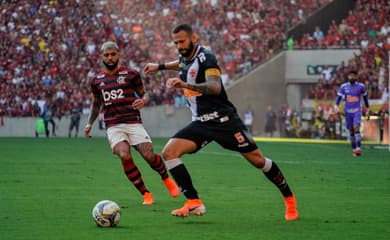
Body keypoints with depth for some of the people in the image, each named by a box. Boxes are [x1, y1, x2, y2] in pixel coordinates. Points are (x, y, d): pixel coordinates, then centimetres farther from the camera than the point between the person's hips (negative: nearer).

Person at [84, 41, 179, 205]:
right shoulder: (97, 80, 14)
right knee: (125, 156, -24)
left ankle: (166, 179, 19)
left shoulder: (131, 74, 6)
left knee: (149, 155, -16)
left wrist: (142, 101, -13)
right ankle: (146, 194, -10)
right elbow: (96, 104, 27)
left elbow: (143, 94, 10)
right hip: (113, 126, 1)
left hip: (133, 122, -1)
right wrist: (89, 123, 16)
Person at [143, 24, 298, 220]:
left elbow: (215, 87, -33)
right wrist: (160, 66, 36)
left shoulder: (205, 57, -15)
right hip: (201, 123, 7)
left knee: (257, 159, -4)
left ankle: (289, 199, 16)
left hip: (223, 120, -7)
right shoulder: (185, 58, 10)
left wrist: (185, 84, -43)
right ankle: (194, 203, -14)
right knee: (169, 153, -13)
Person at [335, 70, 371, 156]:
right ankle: (354, 149, 17)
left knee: (356, 128, -21)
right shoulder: (343, 87, 3)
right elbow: (339, 97, -1)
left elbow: (365, 97, 12)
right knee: (351, 131, 6)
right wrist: (336, 106, -19)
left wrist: (368, 110, 15)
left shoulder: (361, 86, 1)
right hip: (348, 111, 2)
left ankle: (358, 148, -25)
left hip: (357, 111, -2)